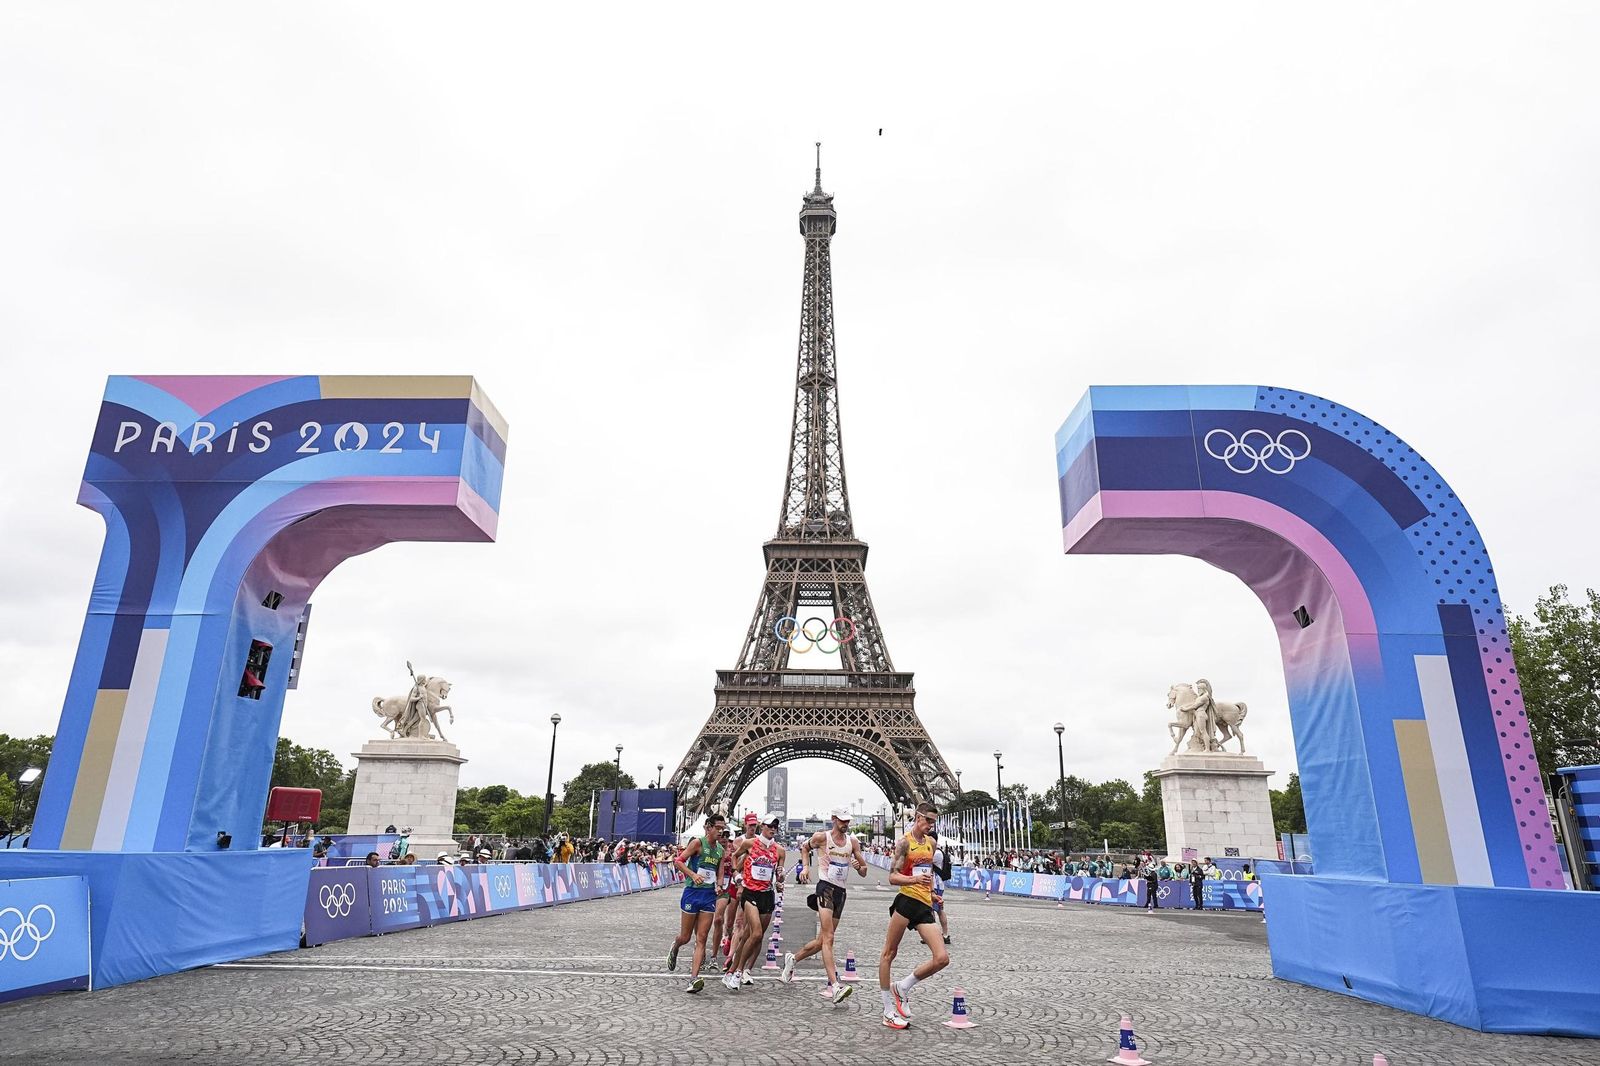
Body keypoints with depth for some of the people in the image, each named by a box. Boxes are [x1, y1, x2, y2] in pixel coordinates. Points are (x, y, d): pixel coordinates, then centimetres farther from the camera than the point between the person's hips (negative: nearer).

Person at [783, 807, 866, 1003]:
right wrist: (805, 866, 3)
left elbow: (863, 872, 10)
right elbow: (804, 847, 17)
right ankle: (835, 986, -27)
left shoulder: (853, 841, 8)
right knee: (828, 938, -19)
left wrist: (859, 867, -12)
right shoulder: (821, 837, -3)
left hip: (841, 891, 6)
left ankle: (792, 959, 35)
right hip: (826, 886, -6)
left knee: (822, 940, 13)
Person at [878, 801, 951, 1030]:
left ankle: (902, 987, 15)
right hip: (907, 901, -6)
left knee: (942, 959, -4)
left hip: (925, 907, 6)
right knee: (889, 953, 1)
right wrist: (915, 879, -25)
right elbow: (893, 877, -11)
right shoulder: (905, 842, -5)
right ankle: (889, 1011, 13)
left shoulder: (931, 842, 16)